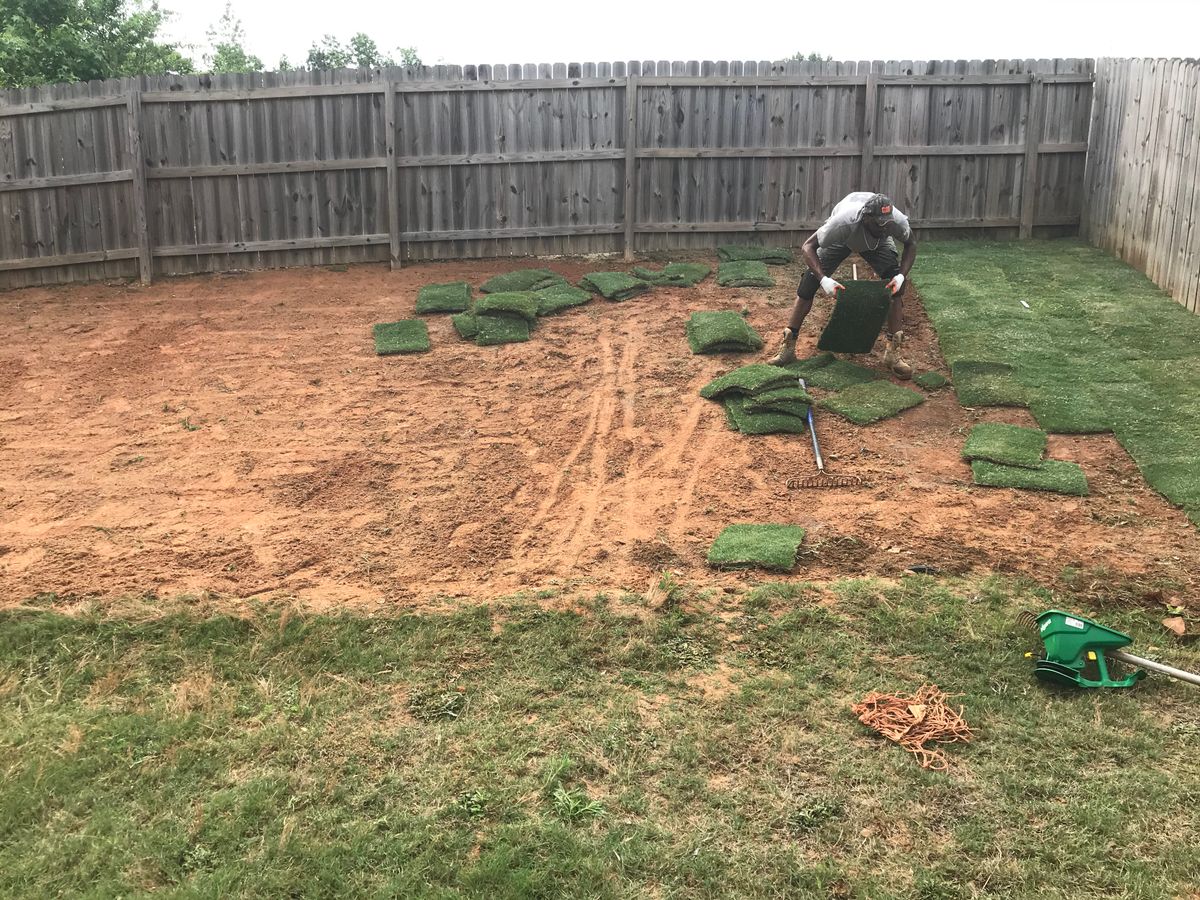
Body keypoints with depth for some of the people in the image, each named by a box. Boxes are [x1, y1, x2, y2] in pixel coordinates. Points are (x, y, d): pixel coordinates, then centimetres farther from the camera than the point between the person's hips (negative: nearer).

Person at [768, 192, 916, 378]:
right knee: (810, 281, -13)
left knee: (895, 285, -17)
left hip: (877, 242, 2)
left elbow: (911, 244, -15)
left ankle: (893, 353, -8)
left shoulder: (897, 220, -38)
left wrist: (901, 275, -31)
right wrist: (824, 279, -51)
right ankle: (788, 348, -4)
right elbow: (807, 247, -38)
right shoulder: (843, 221, -47)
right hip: (841, 238, -2)